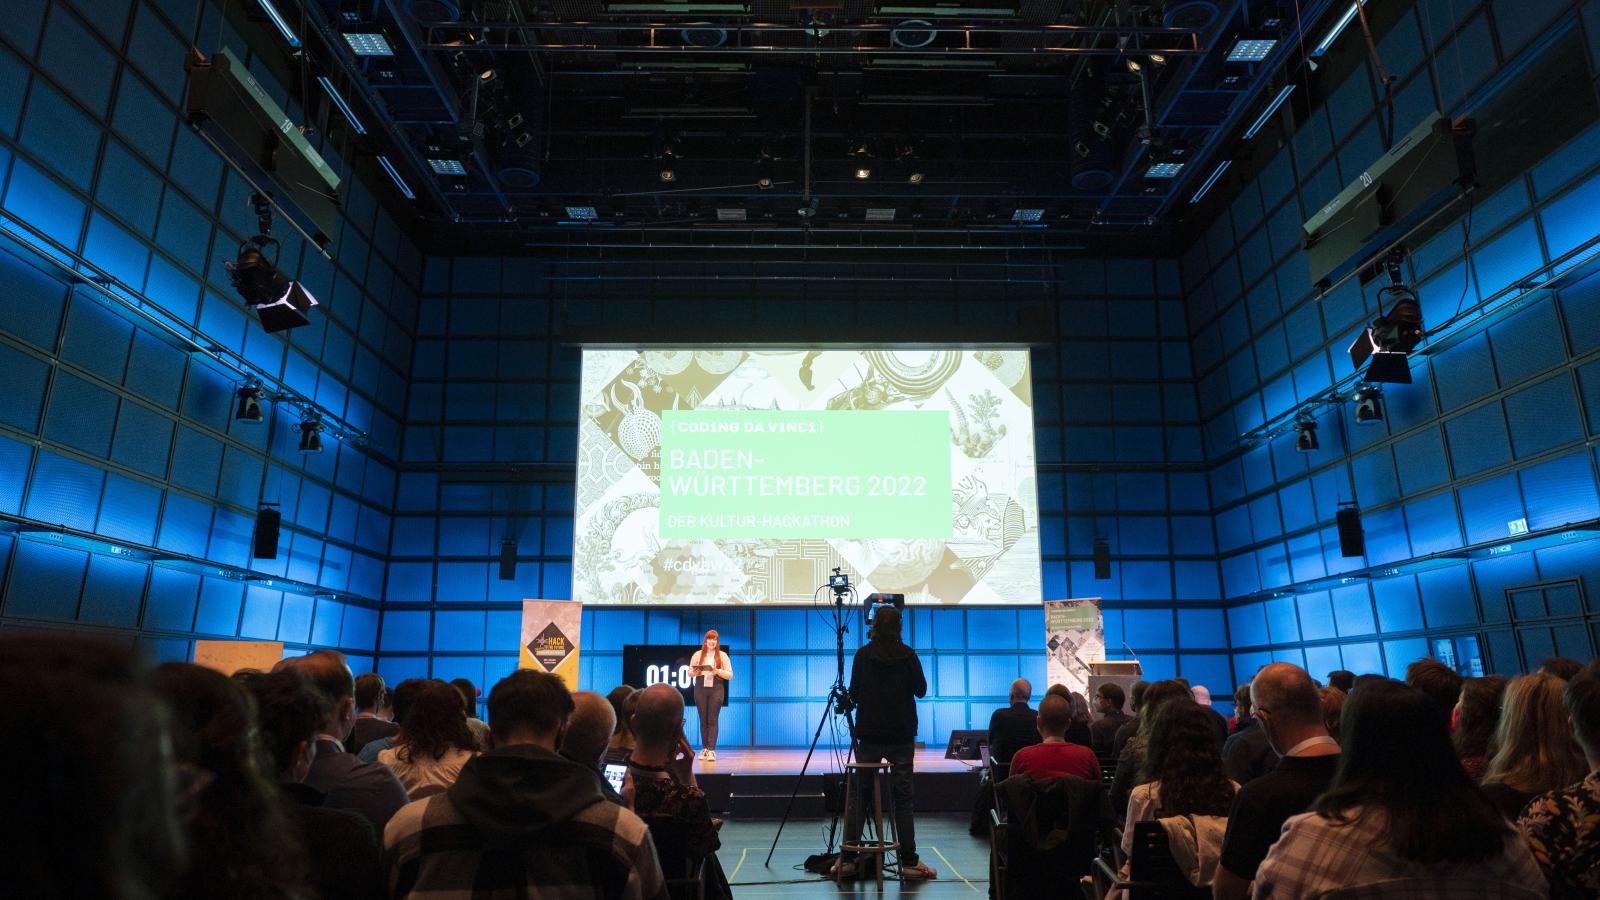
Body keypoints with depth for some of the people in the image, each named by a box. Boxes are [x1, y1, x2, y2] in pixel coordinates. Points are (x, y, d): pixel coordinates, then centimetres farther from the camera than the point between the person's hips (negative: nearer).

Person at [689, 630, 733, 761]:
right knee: (703, 720, 5)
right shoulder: (698, 654, 8)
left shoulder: (723, 655, 5)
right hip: (700, 689, 2)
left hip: (716, 689, -1)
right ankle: (704, 748, 14)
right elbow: (690, 671, 11)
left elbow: (730, 675, 3)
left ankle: (711, 751, -8)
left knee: (712, 720, -5)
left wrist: (718, 671, -14)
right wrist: (695, 672, -11)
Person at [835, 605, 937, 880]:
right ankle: (909, 862, 7)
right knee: (903, 797, 5)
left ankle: (847, 860, 5)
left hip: (869, 735, 0)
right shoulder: (907, 655, -4)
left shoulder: (863, 655, -3)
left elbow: (854, 692, 1)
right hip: (901, 735, 0)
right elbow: (921, 690, 5)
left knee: (857, 795, 6)